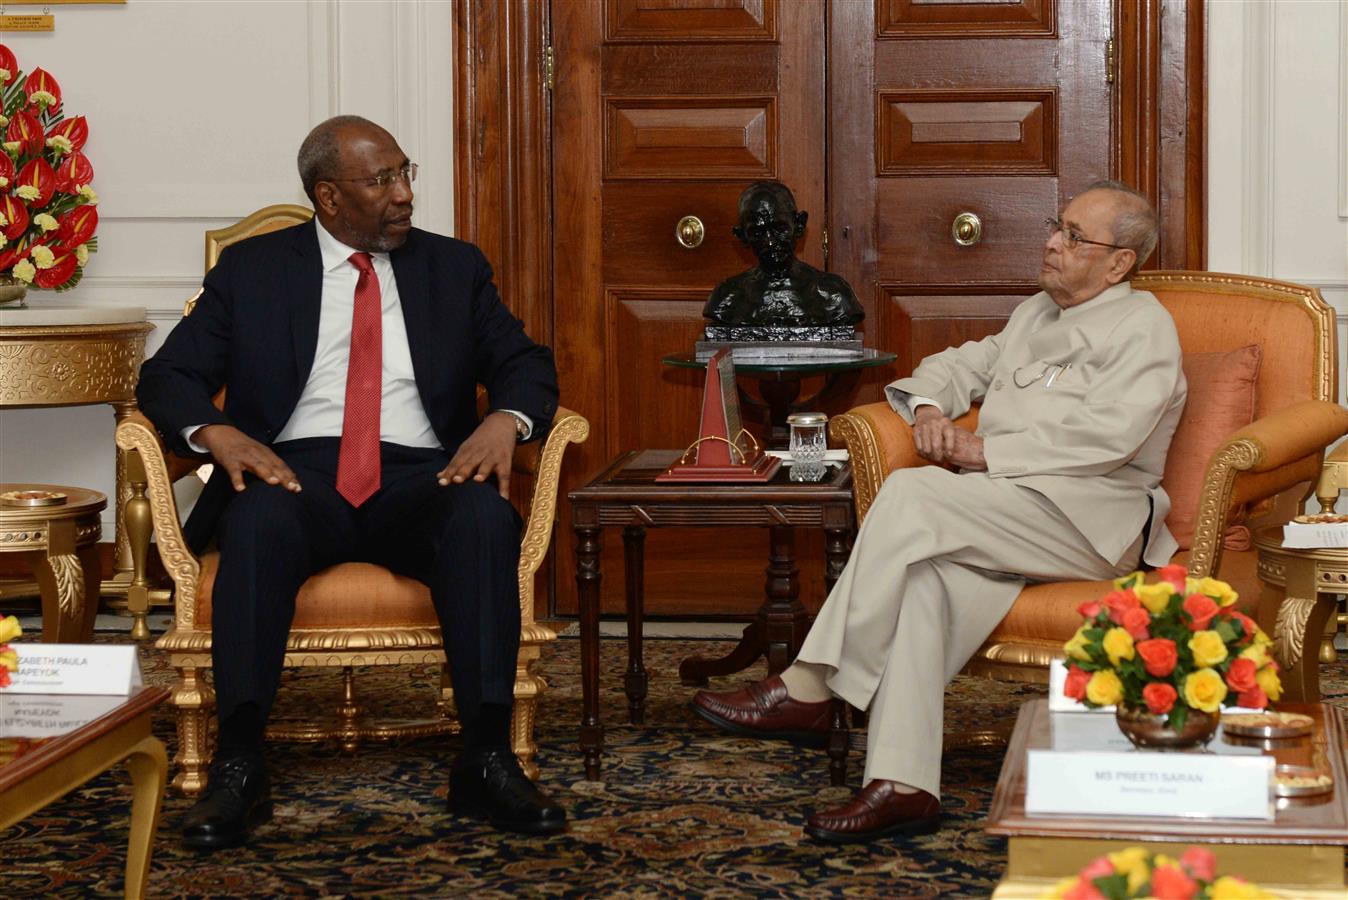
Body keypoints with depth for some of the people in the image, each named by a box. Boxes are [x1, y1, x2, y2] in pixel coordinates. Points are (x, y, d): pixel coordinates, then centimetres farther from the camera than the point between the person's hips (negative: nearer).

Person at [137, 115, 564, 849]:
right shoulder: (252, 268, 12)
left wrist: (506, 420, -12)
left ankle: (486, 761, -32)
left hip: (420, 482, 1)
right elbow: (167, 377, 7)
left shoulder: (454, 267, 18)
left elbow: (526, 364, 12)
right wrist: (217, 434, -16)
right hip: (295, 474, -1)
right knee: (261, 522, -37)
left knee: (485, 516, -33)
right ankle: (238, 767, -34)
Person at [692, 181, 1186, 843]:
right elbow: (961, 364, 32)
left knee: (911, 495, -28)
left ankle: (806, 691, -25)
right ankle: (903, 784, -36)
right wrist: (929, 408, 7)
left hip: (1091, 519, -7)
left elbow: (1107, 435, -14)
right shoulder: (1036, 314, 29)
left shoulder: (1142, 325, 2)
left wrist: (985, 452, -13)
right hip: (1006, 511, 7)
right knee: (923, 574, -28)